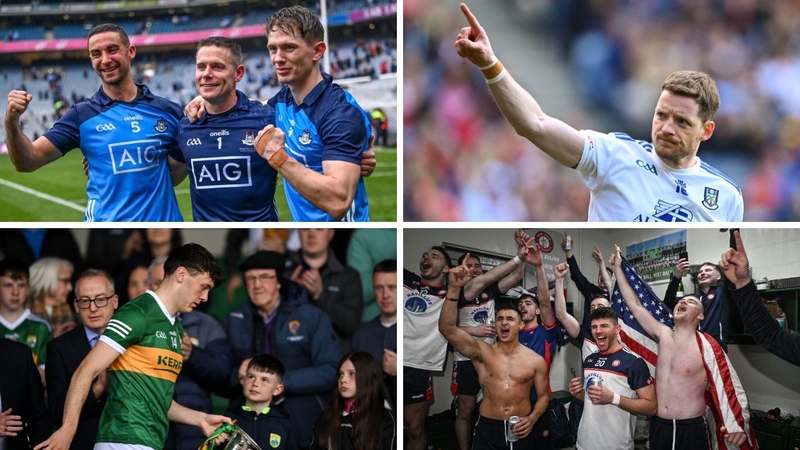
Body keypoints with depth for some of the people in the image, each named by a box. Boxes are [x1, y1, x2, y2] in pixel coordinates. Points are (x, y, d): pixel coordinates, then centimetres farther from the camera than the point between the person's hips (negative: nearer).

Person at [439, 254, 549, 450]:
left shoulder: (536, 361, 2)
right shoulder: (482, 352, -1)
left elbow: (543, 395, 11)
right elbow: (447, 329, -13)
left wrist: (532, 418, -12)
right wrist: (453, 289, -24)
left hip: (520, 430, 0)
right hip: (487, 430, 0)